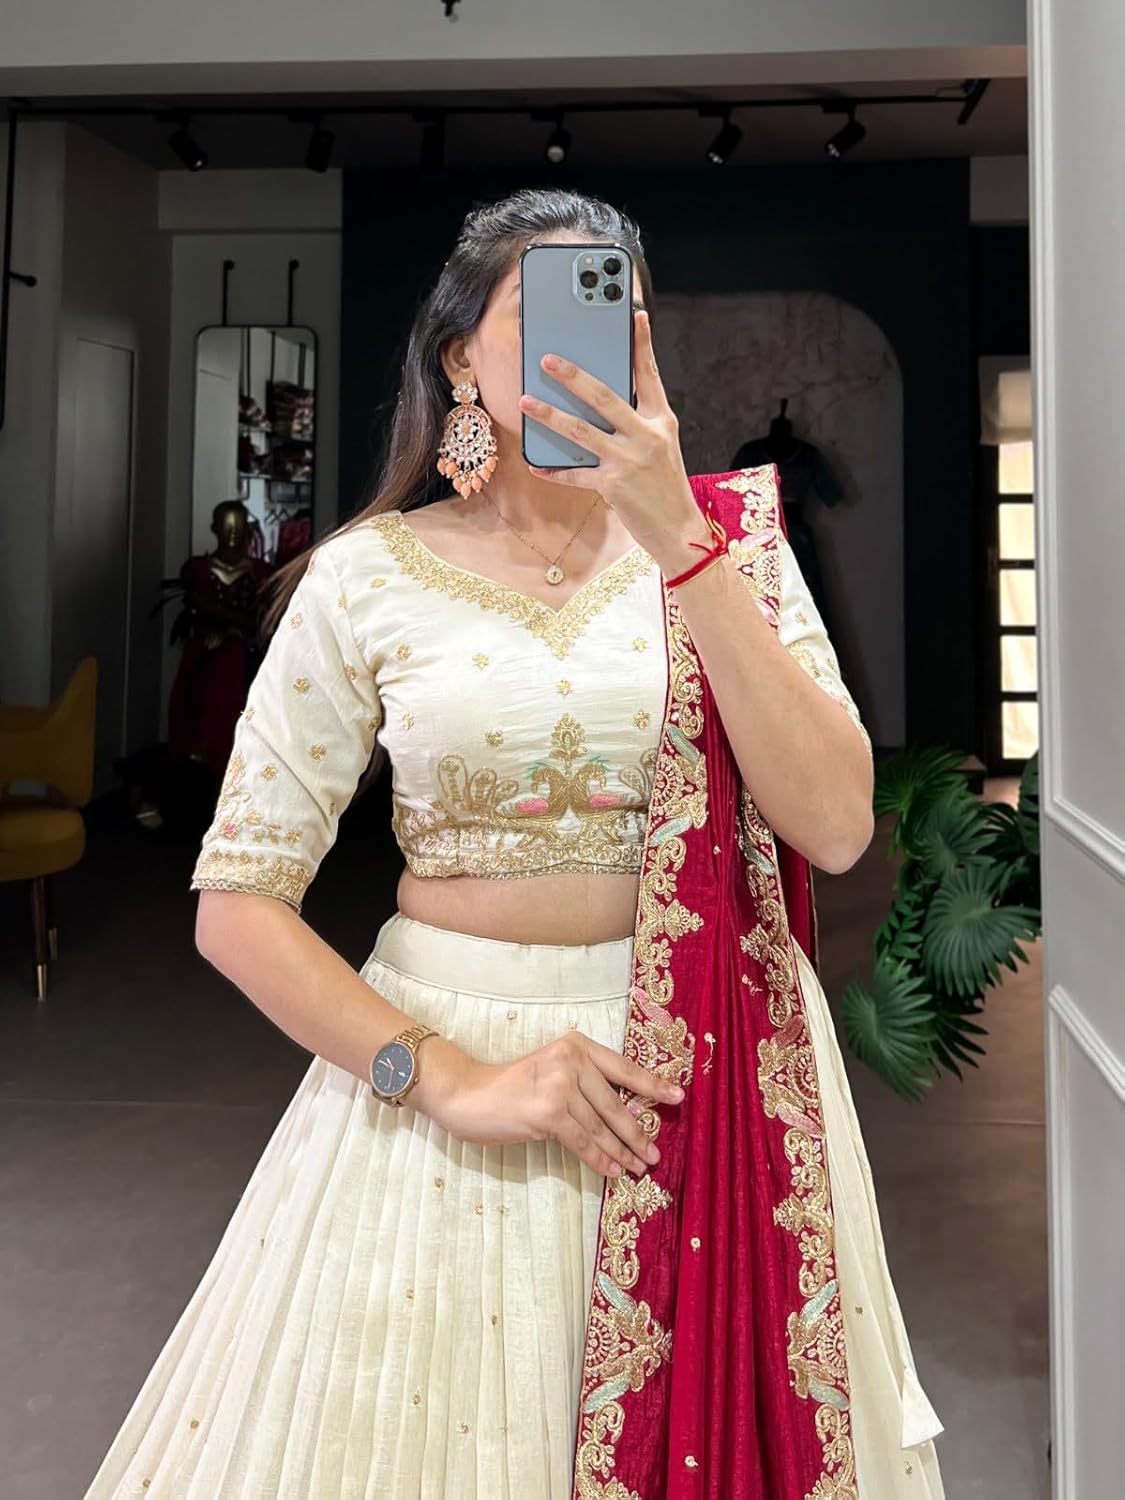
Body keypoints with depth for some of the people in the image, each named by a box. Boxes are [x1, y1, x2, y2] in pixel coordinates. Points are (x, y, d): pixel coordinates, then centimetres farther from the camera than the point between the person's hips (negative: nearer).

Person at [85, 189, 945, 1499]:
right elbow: (236, 904, -4)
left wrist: (678, 541, -19)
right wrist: (446, 1079, -15)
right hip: (449, 1042, -1)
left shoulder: (724, 538, -1)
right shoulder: (370, 574, -5)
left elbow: (834, 826, -14)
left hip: (713, 1065, 2)